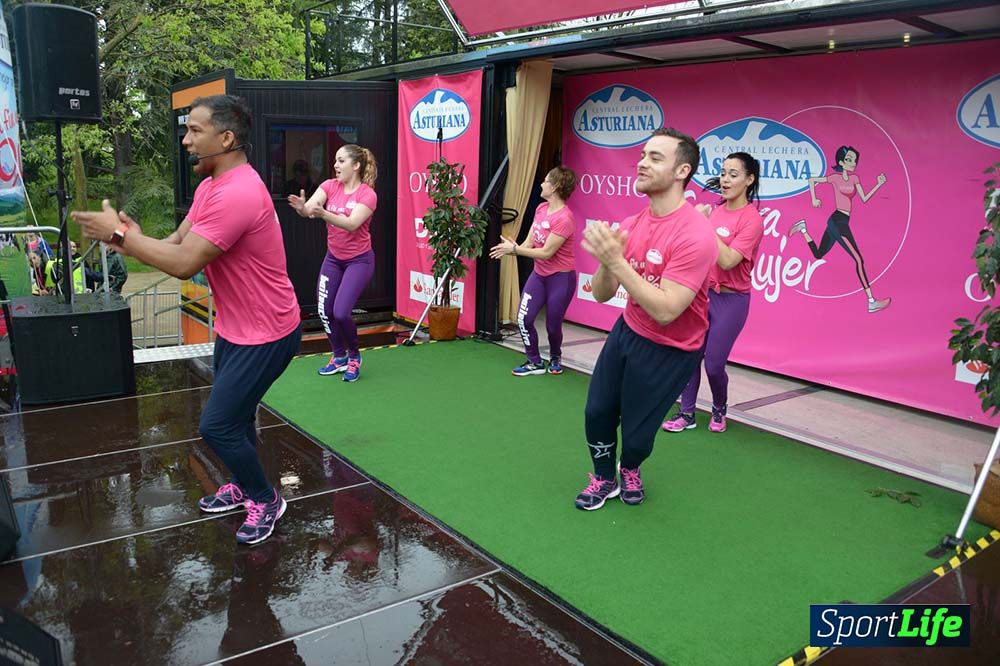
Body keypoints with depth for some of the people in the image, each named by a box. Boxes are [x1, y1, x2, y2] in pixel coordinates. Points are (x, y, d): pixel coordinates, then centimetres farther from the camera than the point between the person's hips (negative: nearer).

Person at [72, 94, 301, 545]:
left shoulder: (237, 194, -28)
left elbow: (183, 264, -29)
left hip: (264, 335, -10)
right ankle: (243, 486, 43)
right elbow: (176, 244, 4)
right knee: (234, 415, 22)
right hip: (234, 327, 10)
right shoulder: (210, 187, 7)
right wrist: (130, 238, -16)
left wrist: (118, 234, -19)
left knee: (216, 425, -5)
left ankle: (266, 501, 16)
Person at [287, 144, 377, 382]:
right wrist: (302, 207, -44)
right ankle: (339, 357, 28)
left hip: (359, 260, -5)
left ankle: (354, 356, 13)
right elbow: (309, 208, -19)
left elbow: (351, 224, -31)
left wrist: (323, 213, -46)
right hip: (333, 257, 5)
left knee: (341, 312, -15)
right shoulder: (330, 186, -4)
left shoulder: (367, 194, -17)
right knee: (324, 311, 5)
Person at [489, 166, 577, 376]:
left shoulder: (564, 218, -23)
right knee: (524, 319, -3)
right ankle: (535, 362, 14)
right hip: (539, 274, 7)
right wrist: (509, 249, -20)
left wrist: (514, 249, -20)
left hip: (561, 278, -7)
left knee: (552, 325, 6)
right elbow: (529, 243, 1)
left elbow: (546, 252, -23)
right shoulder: (541, 209, 2)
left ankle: (555, 358, 37)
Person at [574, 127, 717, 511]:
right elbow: (601, 294, -5)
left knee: (636, 430, 8)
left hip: (669, 350, -5)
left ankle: (630, 470, 44)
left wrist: (617, 261, -34)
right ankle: (604, 479, 36)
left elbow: (664, 311, -31)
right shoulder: (630, 225, -5)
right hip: (626, 331, 6)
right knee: (597, 411, 8)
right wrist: (606, 260, -27)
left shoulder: (695, 234, -26)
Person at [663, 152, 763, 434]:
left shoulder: (752, 219, -14)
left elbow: (727, 260, -25)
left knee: (714, 365, 1)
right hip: (702, 292, 6)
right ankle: (687, 413, 20)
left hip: (730, 300, -6)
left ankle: (719, 409, 30)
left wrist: (705, 225, -23)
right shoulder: (715, 210, 5)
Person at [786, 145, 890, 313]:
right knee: (859, 260, -14)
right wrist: (814, 200, -1)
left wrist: (879, 184, 5)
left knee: (818, 254, 19)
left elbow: (864, 199, 13)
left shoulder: (854, 178, 14)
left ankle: (803, 229, 30)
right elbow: (811, 180, 4)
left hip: (840, 222, 9)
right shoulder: (836, 177, -4)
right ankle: (871, 301, -16)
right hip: (838, 220, -9)